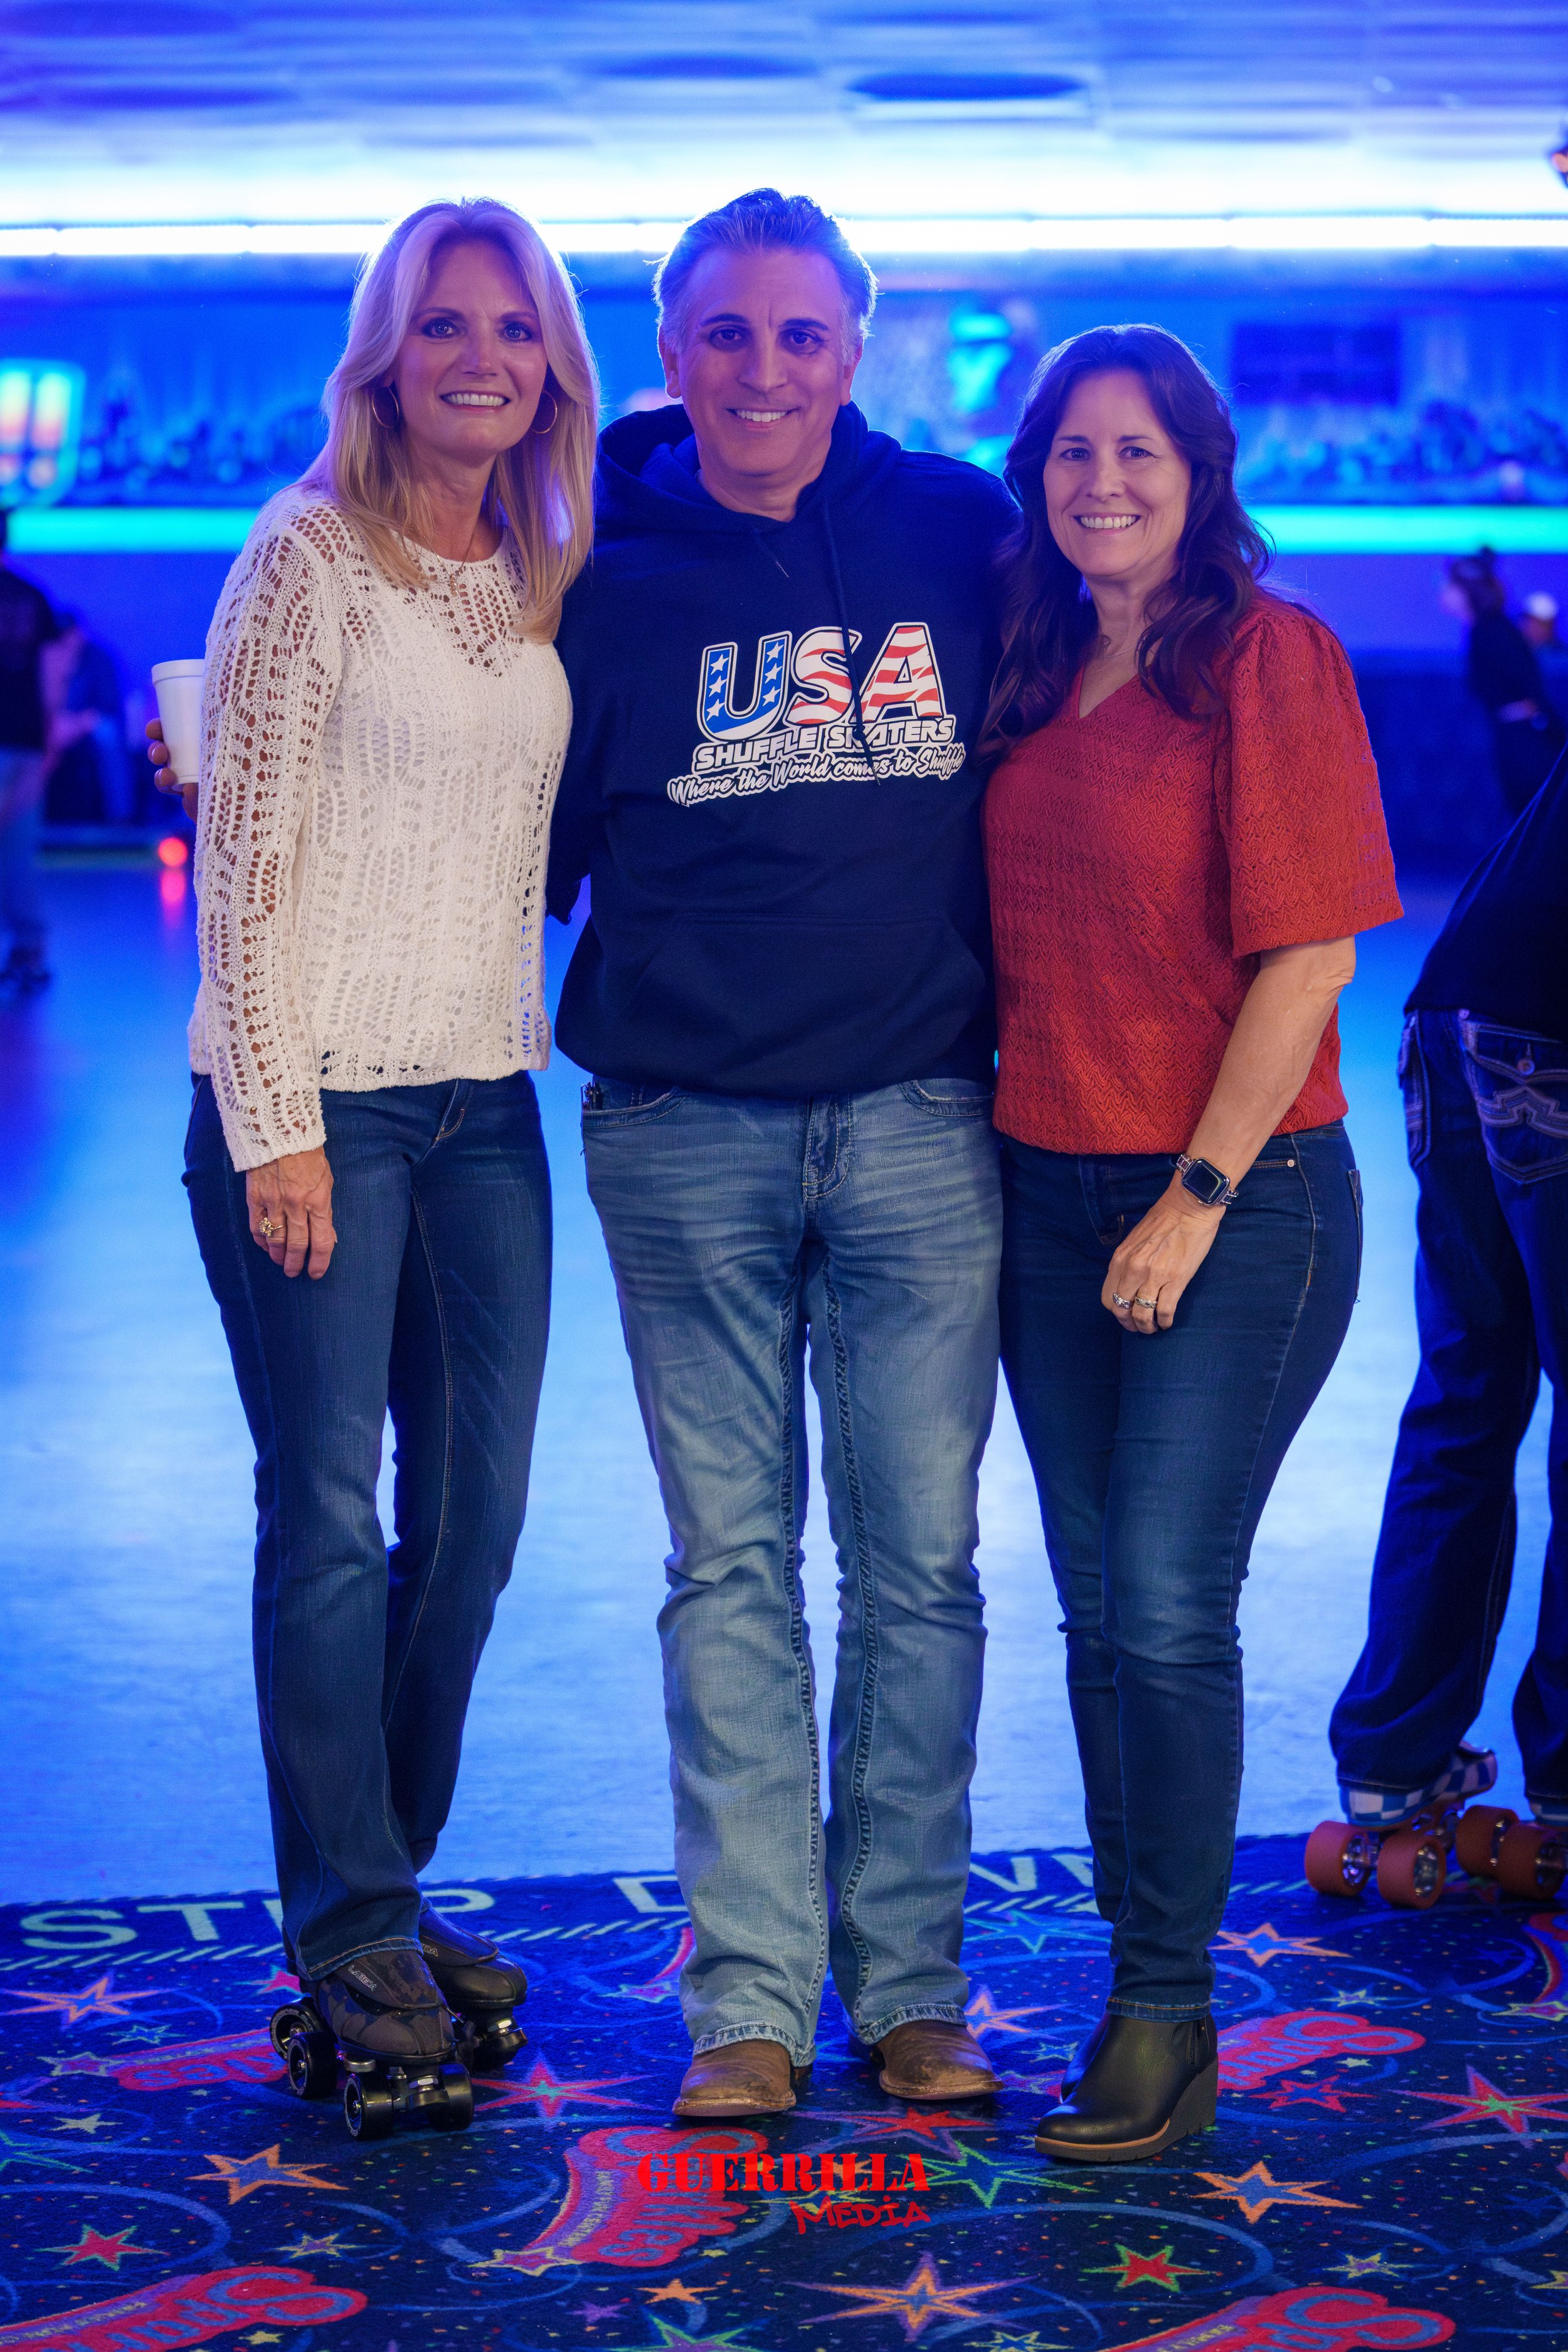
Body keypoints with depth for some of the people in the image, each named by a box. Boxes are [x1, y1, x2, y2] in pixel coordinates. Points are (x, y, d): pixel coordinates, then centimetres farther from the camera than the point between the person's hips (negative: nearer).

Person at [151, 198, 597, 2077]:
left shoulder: (554, 580, 10)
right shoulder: (311, 555, -6)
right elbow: (244, 855, -9)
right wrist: (275, 1122, -13)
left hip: (486, 1098, 6)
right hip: (317, 1091, -6)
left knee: (475, 1517, 8)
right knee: (332, 1518, -2)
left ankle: (393, 1886, 23)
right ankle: (349, 1933, 9)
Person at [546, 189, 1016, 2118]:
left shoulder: (963, 534, 3)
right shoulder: (611, 572, 2)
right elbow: (536, 840, 8)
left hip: (921, 1124, 0)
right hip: (684, 1139, 0)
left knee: (920, 1563, 4)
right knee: (730, 1566, 4)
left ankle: (909, 1980, 15)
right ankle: (750, 1994, 11)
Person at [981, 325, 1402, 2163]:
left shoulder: (1267, 656, -9)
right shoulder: (1036, 676, 11)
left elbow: (1306, 954, -13)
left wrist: (1199, 1194, -15)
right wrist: (1008, 1137, 6)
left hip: (1238, 1199, -6)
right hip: (1050, 1188, 7)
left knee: (1168, 1610, -8)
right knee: (1099, 1609, 10)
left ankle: (1167, 2020, 4)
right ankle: (1143, 1981, 21)